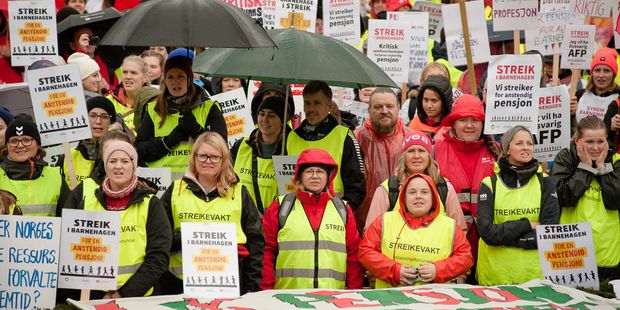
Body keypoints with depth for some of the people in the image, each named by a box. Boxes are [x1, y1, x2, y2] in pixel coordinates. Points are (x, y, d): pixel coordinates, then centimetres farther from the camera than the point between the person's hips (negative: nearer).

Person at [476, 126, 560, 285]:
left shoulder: (545, 183, 5)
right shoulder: (489, 184, 1)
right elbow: (487, 232, -10)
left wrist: (503, 234, -11)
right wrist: (527, 225, -11)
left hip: (536, 274, 1)